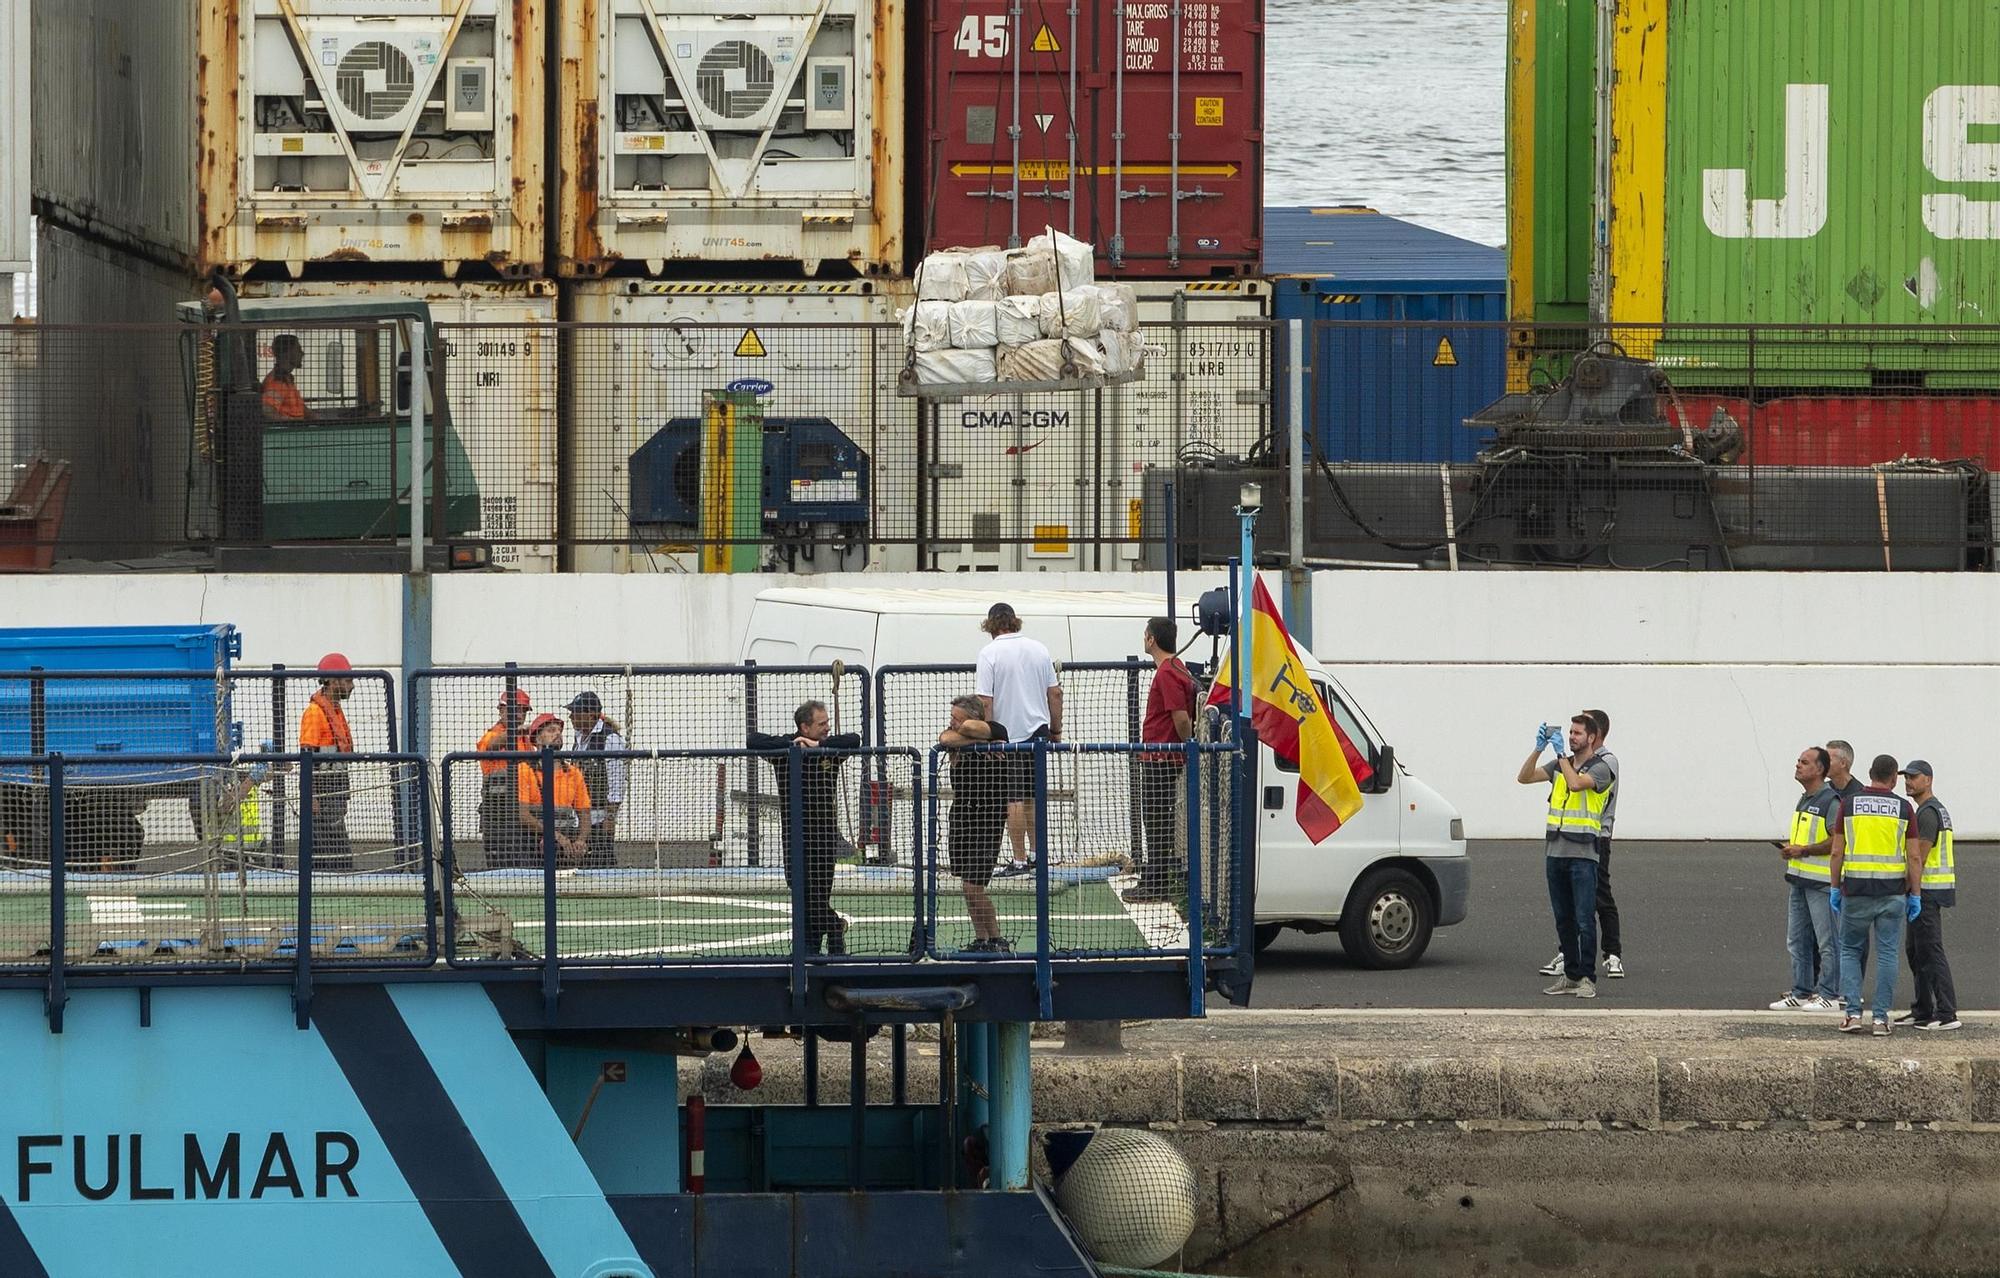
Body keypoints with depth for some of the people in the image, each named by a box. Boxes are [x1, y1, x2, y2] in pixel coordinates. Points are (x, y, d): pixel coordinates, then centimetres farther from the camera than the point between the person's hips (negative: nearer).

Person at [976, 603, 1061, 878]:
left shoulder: (989, 654, -9)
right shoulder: (1038, 649, 5)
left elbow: (985, 701, -14)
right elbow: (1055, 693, 9)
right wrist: (1056, 730, 18)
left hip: (1007, 737, -5)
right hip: (1038, 732, 5)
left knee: (1014, 801, -1)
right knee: (1032, 798, 15)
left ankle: (1020, 860, 1)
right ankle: (1038, 854, 18)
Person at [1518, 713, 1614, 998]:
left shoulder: (1600, 768, -4)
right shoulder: (1560, 765, 15)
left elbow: (1576, 783, -22)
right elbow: (1525, 777, 8)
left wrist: (1561, 752, -13)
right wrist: (1539, 749, -4)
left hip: (1582, 854, -7)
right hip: (1555, 852, 7)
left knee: (1585, 919, -8)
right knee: (1564, 919, 10)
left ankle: (1588, 979, -7)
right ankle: (1571, 976, 17)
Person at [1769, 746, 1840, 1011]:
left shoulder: (1831, 801, -12)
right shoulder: (1804, 800, 17)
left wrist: (1804, 850, -17)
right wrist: (1789, 847, 9)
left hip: (1821, 881, -10)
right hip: (1799, 879, 10)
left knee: (1826, 940, -3)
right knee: (1797, 940, 11)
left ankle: (1828, 994, 1)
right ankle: (1801, 992, 18)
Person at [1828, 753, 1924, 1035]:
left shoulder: (1848, 804, 1)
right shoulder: (1903, 808, 0)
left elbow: (1837, 852, 1)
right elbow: (1914, 857, -2)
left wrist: (1835, 888, 9)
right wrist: (1915, 894, 4)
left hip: (1856, 888, 0)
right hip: (1892, 891, 0)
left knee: (1850, 951, 12)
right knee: (1887, 954, 6)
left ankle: (1853, 1012, 1)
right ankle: (1881, 1017, 4)